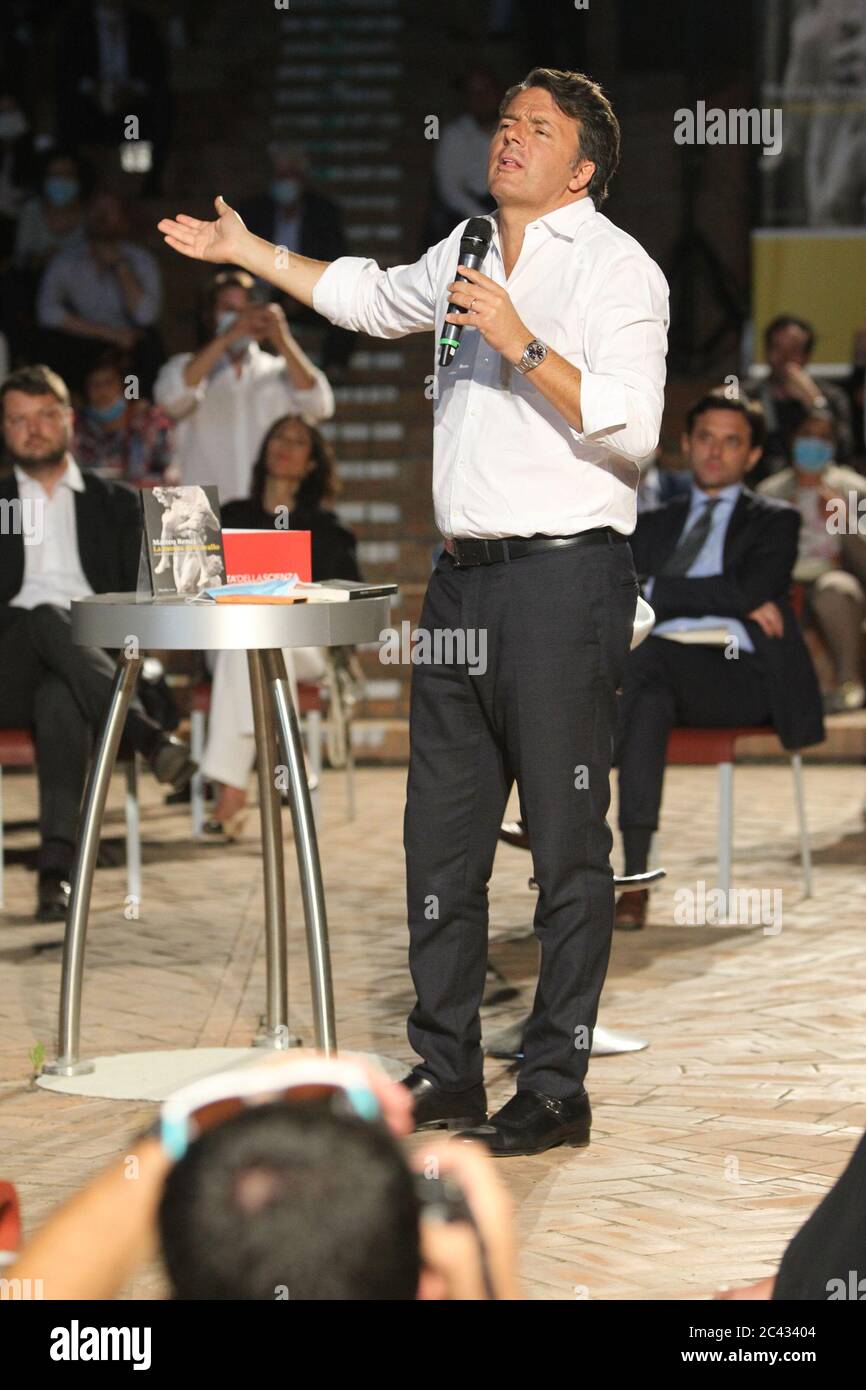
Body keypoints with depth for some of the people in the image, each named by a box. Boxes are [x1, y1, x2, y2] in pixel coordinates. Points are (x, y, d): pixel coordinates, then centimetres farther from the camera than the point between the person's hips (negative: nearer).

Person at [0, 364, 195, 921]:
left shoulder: (116, 504, 24)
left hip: (93, 657, 0)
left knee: (60, 701, -39)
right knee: (46, 618, -38)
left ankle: (57, 868, -51)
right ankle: (148, 735, -48)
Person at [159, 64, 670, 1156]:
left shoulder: (616, 267, -5)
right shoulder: (470, 253, 18)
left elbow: (631, 428, -16)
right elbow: (371, 297, 38)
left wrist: (521, 346, -19)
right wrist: (246, 251, 40)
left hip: (564, 576, -8)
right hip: (463, 575, 8)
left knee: (566, 845, -4)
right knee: (440, 834, 10)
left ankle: (556, 1092, 2)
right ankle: (443, 1071, 20)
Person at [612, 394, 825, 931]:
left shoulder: (775, 521, 17)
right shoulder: (654, 525, 28)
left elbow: (748, 592, -4)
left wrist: (653, 591, -3)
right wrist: (730, 600, -4)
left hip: (741, 673, -3)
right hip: (662, 666, 3)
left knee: (645, 653, -37)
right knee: (650, 702, -37)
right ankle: (634, 881, -47)